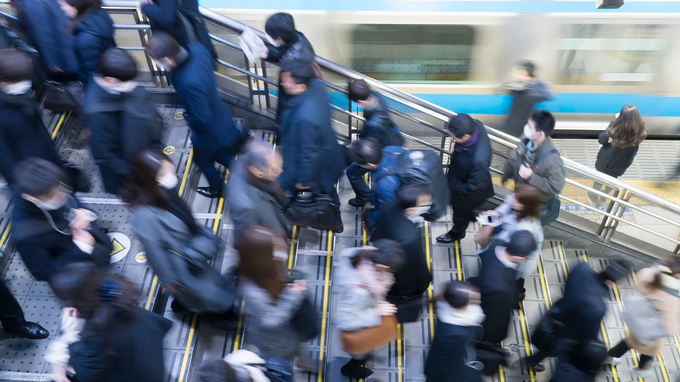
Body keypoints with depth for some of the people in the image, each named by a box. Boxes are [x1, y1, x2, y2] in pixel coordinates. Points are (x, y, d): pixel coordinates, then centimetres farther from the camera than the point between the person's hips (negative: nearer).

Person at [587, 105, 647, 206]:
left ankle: (593, 198, 50)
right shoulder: (639, 132, -29)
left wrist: (614, 122, -13)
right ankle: (603, 198, 57)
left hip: (606, 161, -3)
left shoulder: (615, 130, -38)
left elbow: (601, 139, -18)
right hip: (622, 164, 3)